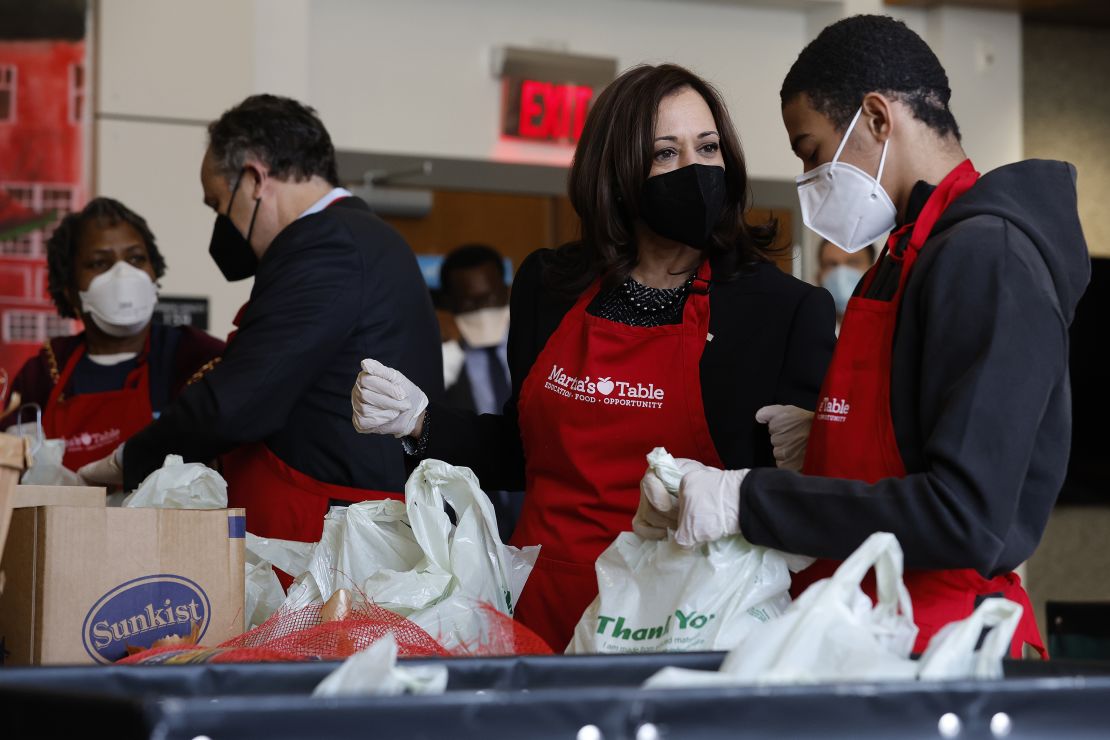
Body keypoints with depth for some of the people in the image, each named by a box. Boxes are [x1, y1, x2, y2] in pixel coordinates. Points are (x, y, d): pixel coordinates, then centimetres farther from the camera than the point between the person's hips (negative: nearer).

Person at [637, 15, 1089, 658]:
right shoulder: (912, 253, 17)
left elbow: (967, 517, -23)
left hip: (941, 640, -9)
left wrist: (745, 501, -20)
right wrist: (824, 441, 6)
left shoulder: (986, 256, -14)